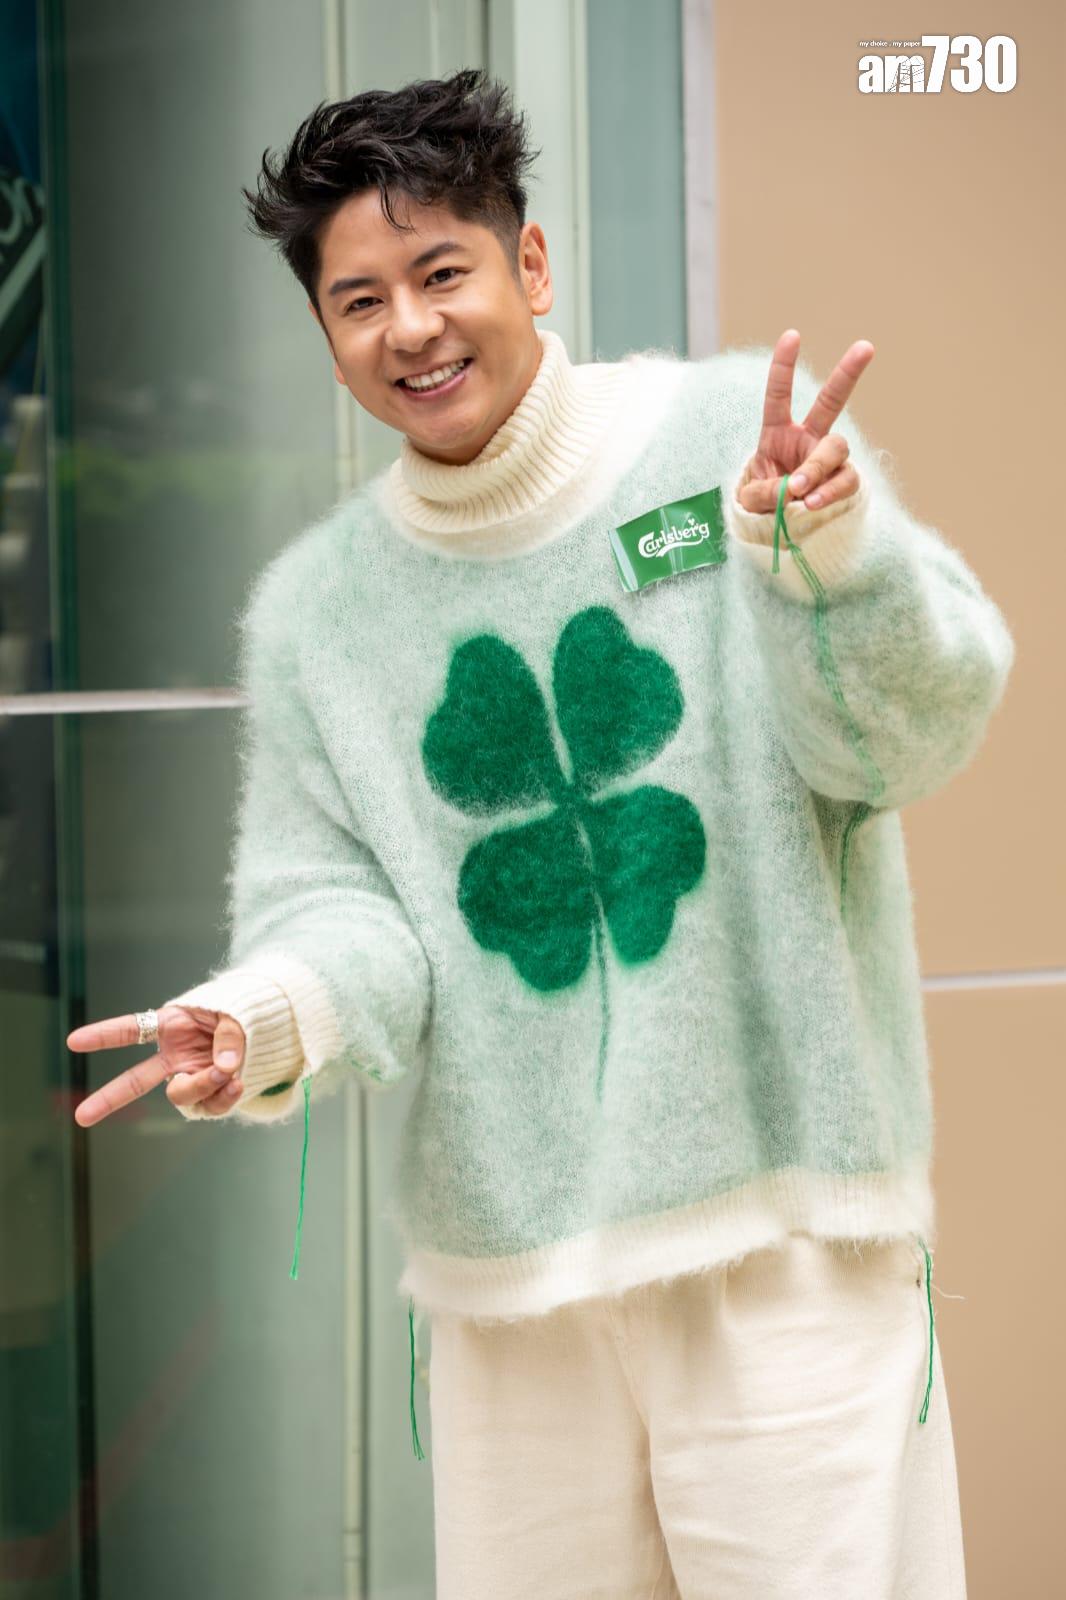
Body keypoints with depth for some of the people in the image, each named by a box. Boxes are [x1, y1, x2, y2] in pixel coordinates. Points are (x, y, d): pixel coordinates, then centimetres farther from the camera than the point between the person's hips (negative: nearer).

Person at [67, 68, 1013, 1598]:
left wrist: (834, 566, -30)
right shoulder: (310, 606, 6)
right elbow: (335, 903, 6)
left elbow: (910, 738, -10)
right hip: (503, 1267, 3)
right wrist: (276, 1014, -17)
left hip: (788, 1227, -3)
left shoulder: (741, 432, -5)